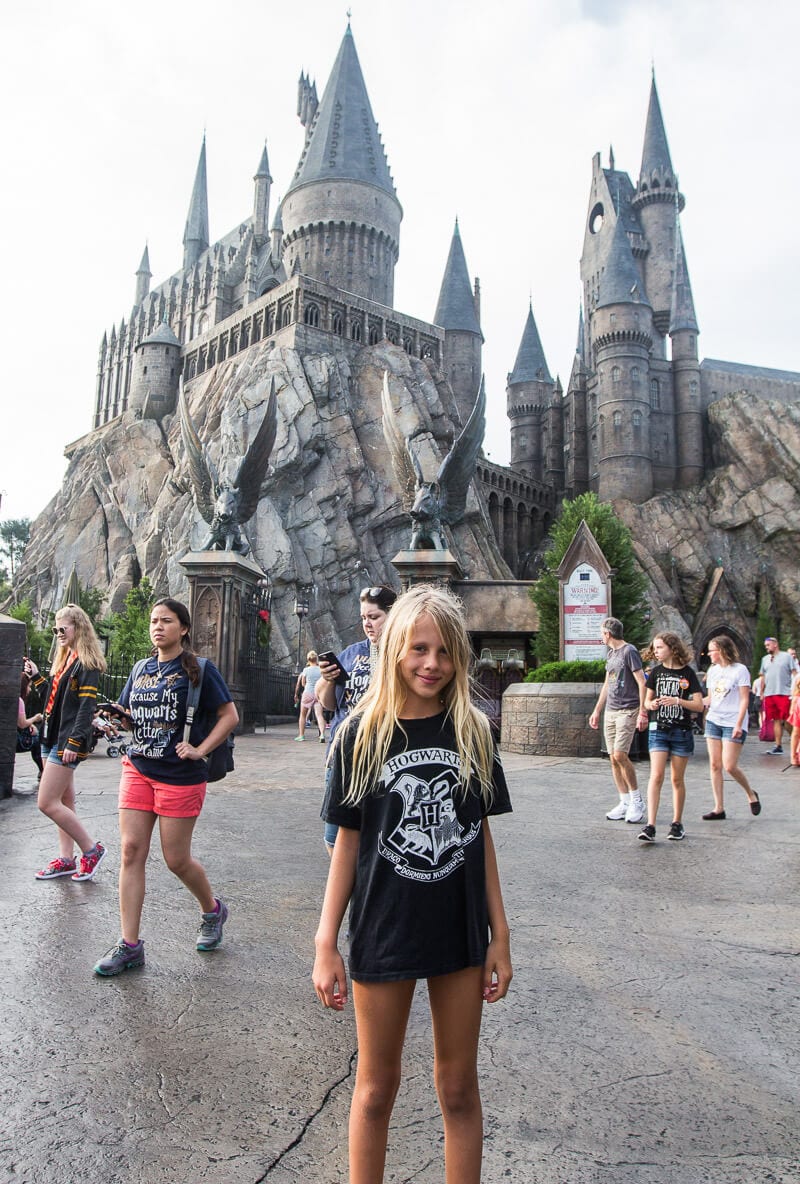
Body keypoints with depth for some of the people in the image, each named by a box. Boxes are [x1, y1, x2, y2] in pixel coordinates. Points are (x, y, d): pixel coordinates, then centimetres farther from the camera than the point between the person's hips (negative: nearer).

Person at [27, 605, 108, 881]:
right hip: (52, 737, 9)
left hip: (67, 742, -9)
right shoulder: (64, 659, 15)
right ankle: (66, 859, 22)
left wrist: (75, 742, -23)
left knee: (47, 803, -9)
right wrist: (36, 677, 12)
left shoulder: (87, 663, -13)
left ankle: (91, 849, 3)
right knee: (64, 803, 13)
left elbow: (87, 705, -19)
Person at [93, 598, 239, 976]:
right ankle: (129, 945, 11)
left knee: (177, 859, 3)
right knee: (131, 852, 1)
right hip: (137, 769, 5)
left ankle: (213, 910, 32)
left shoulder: (199, 669, -6)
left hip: (180, 775, -5)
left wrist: (200, 750, -15)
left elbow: (230, 716, -8)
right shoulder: (141, 669, 11)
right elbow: (127, 714, 19)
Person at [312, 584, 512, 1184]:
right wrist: (326, 943, -5)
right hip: (382, 932, -1)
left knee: (459, 1087, 16)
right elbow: (348, 841, -4)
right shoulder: (363, 734, -9)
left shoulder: (473, 730, -4)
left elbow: (481, 833, 2)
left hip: (461, 931, 2)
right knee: (377, 1087, 16)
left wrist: (500, 934, 3)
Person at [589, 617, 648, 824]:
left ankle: (637, 801, 0)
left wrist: (642, 712, -17)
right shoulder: (611, 653, 17)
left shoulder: (629, 651, -8)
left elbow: (642, 683, -12)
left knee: (620, 754, -15)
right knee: (614, 759, 4)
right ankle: (625, 803, 11)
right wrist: (596, 711, 23)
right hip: (610, 711, 8)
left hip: (627, 711, -8)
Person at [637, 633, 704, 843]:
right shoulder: (656, 672, 6)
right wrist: (652, 704, -10)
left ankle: (677, 823, 21)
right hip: (658, 730, 1)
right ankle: (650, 826, -13)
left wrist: (677, 701, -19)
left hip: (681, 731, -1)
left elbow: (699, 706, -5)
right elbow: (647, 701, 12)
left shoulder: (687, 673, -2)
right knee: (656, 776, -9)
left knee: (677, 779, 7)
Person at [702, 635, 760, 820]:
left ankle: (751, 794, 18)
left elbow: (744, 700, -9)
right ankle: (719, 808, 8)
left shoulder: (740, 670, -7)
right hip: (713, 721, 6)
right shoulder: (713, 670, 11)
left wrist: (739, 725, -16)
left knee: (729, 766, -10)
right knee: (714, 765, 2)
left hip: (733, 723, -6)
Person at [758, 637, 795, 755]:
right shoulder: (765, 659, 16)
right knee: (776, 720, 9)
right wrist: (762, 692, 14)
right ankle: (778, 747, 13)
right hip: (769, 694, 5)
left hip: (784, 693, -5)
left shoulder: (787, 656, 1)